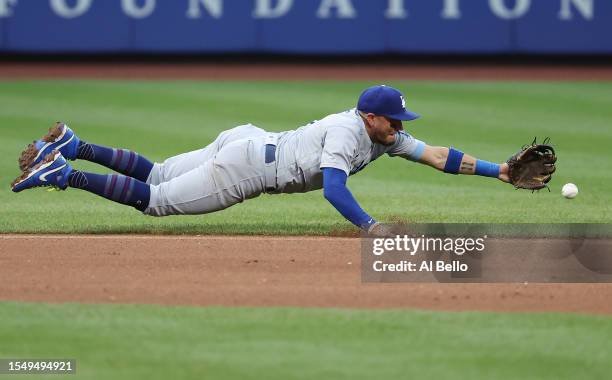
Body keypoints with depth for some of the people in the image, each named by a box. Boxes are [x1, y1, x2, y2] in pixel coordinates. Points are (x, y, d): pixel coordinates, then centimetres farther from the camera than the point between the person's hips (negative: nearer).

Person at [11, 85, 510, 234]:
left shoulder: (386, 137, 3)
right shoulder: (347, 131, -24)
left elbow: (436, 155, 3)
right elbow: (334, 189, -36)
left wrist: (496, 170, -3)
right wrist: (372, 229, -44)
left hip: (251, 146, 9)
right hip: (243, 166, -9)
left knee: (153, 176, 18)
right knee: (153, 200, -4)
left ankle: (71, 146, 21)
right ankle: (62, 173, -2)